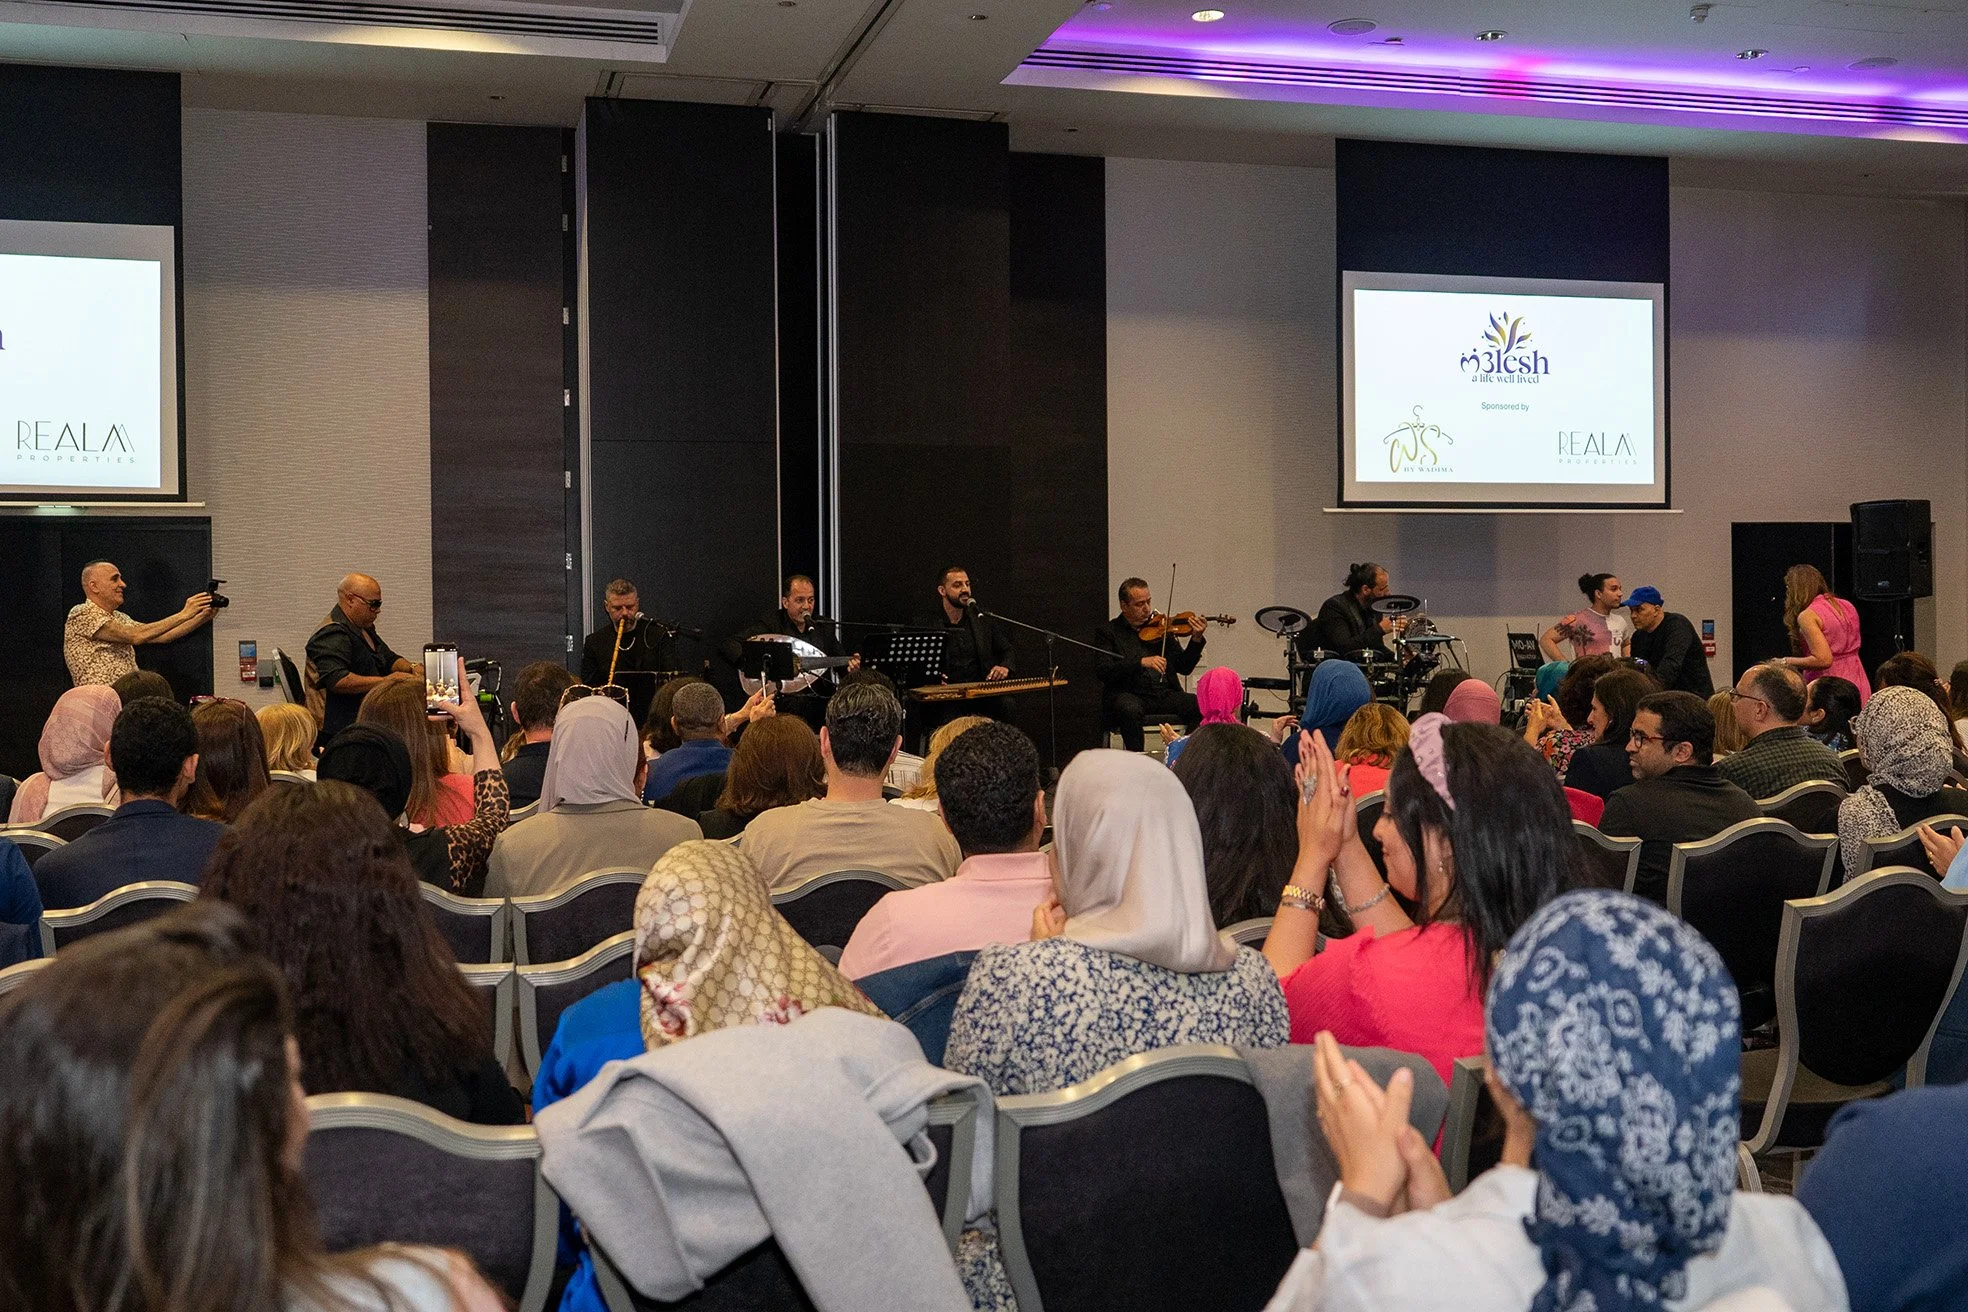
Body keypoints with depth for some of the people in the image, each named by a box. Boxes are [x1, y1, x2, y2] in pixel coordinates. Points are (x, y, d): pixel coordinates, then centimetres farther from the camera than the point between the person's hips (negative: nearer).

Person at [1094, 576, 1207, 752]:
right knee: (1130, 709, -38)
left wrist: (1197, 640, -5)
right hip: (1127, 695, -4)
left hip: (1164, 694, 4)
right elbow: (1102, 670, -10)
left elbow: (1184, 667, 12)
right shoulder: (1107, 631, 5)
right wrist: (1141, 662, -21)